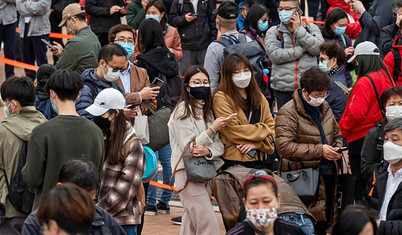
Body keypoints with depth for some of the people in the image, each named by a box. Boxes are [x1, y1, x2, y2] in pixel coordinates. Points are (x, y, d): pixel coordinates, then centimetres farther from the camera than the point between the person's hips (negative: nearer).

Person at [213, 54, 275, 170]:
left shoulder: (259, 97, 15)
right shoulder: (221, 98, -6)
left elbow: (271, 126, 10)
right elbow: (233, 132, -13)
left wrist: (256, 144, -9)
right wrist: (263, 130, -4)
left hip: (258, 160, 6)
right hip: (233, 162, -6)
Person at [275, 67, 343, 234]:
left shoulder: (325, 108, 12)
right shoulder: (288, 112, -12)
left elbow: (337, 135, 26)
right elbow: (284, 146, -21)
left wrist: (336, 149, 1)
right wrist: (319, 151, -20)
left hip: (328, 175, 7)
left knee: (326, 220, 13)